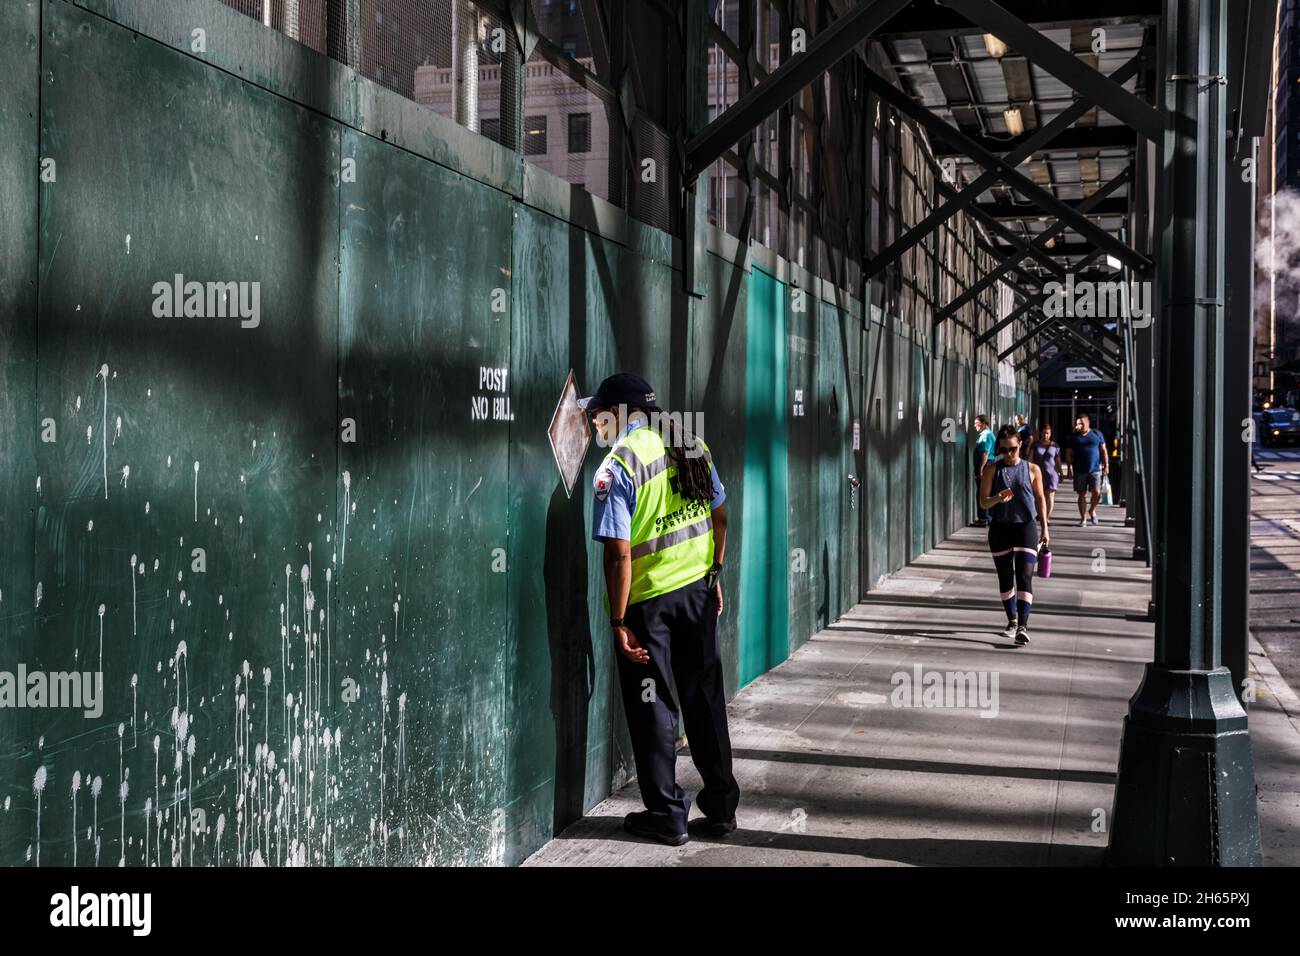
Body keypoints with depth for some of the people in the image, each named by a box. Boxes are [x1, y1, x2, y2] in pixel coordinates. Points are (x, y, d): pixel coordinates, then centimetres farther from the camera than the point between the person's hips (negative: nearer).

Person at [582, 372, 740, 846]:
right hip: (697, 587, 6)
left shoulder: (618, 465, -15)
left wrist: (619, 622, -15)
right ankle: (721, 806, 24)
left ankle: (667, 815, 15)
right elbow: (720, 517, 11)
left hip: (647, 599, -6)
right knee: (705, 698, 15)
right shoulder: (693, 445, 4)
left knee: (653, 706, 7)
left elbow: (620, 552, -19)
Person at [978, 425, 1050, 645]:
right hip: (1000, 528, 2)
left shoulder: (1032, 469, 3)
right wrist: (997, 499, -21)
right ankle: (1012, 621, 29)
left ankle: (1023, 626, -17)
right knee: (1005, 577, 12)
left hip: (1026, 527, -2)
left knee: (1024, 577, -12)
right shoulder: (992, 469, 2)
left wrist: (1044, 528, 8)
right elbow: (983, 501, 1)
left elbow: (1040, 499, 11)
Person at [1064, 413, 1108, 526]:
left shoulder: (1097, 434, 6)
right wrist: (1070, 467, -4)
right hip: (1079, 471, 1)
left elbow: (1104, 451, 9)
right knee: (1082, 495, 3)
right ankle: (1083, 518, 12)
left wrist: (1106, 466, 3)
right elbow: (1068, 453, 7)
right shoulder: (1074, 437, 7)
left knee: (1097, 492, -12)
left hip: (1095, 469, -1)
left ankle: (1092, 510, 16)